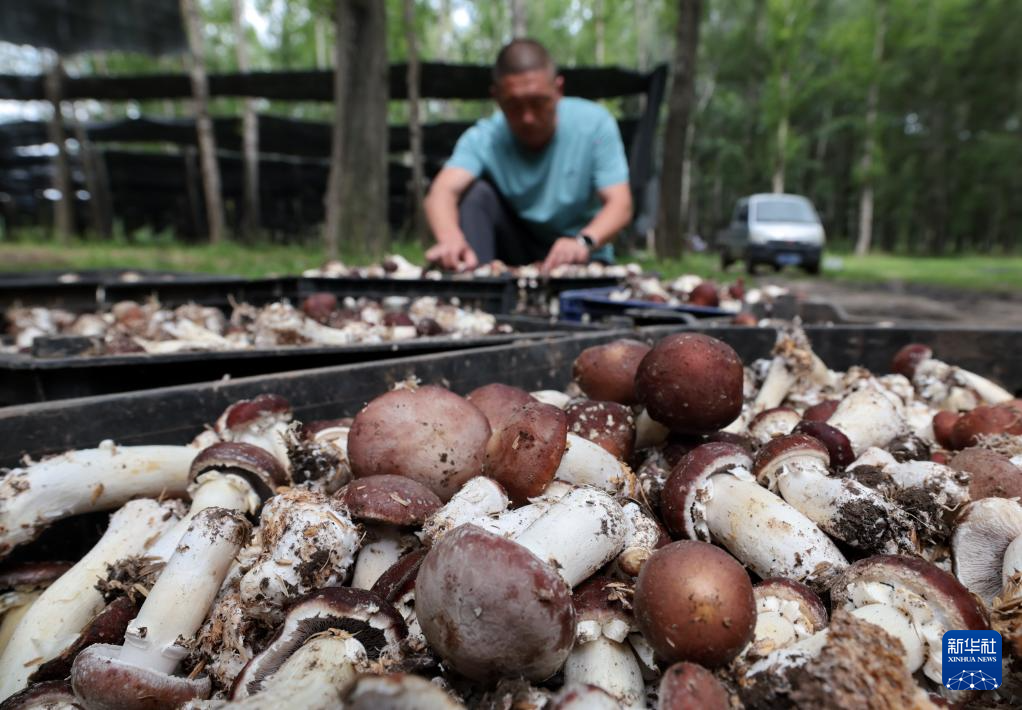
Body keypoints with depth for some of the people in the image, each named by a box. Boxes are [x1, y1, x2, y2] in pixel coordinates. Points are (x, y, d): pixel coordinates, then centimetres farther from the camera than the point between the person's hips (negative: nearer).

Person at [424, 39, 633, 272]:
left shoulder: (594, 123, -12)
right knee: (477, 192, -22)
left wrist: (583, 242, -42)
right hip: (516, 251, 2)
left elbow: (620, 204, -20)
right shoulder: (483, 139, -13)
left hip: (580, 261, -1)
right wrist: (451, 237, -54)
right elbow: (443, 191, -31)